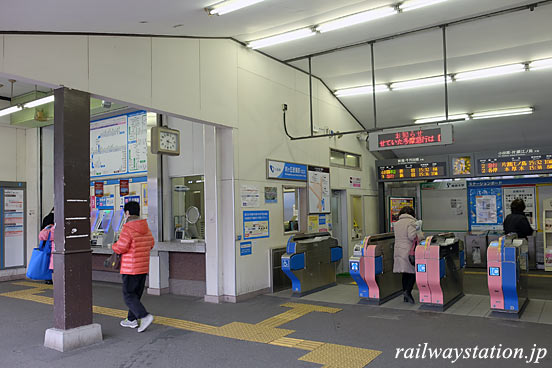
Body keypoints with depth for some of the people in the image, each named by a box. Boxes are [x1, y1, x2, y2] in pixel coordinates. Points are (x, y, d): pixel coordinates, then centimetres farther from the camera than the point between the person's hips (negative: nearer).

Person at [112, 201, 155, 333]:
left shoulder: (128, 229, -16)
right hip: (144, 267, 8)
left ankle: (144, 316, -13)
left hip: (130, 269, -7)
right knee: (136, 294, 17)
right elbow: (150, 244, 15)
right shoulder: (146, 228, 8)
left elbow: (121, 248, -16)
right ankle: (132, 319, 25)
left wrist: (113, 246, 5)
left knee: (128, 295, 0)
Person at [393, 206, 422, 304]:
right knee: (413, 271, 2)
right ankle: (407, 291, -11)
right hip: (409, 251, -6)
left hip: (398, 251, 6)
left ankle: (406, 296, 15)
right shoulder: (411, 222, -7)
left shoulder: (396, 224, 14)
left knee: (405, 273, 12)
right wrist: (420, 237, -1)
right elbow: (412, 235, -19)